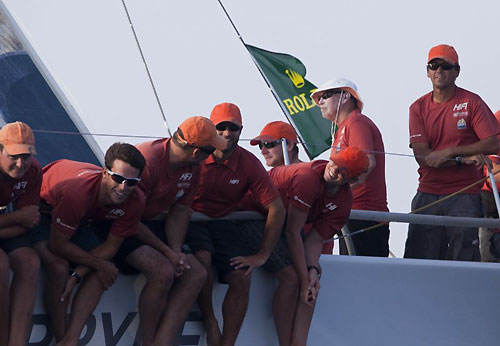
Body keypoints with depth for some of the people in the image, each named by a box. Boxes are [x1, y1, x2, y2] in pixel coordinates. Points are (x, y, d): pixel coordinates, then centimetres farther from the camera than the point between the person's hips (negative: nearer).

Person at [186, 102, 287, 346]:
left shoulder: (249, 164, -6)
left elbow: (276, 209, -4)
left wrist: (262, 256, -10)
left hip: (225, 223, 3)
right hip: (192, 219, -3)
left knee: (242, 278, -16)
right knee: (202, 258, -32)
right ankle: (209, 321, -11)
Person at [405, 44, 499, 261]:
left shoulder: (471, 102, 2)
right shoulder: (418, 108, 8)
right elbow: (422, 157, -3)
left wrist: (449, 152, -14)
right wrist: (465, 159, -14)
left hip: (465, 196, -3)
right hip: (427, 195, 3)